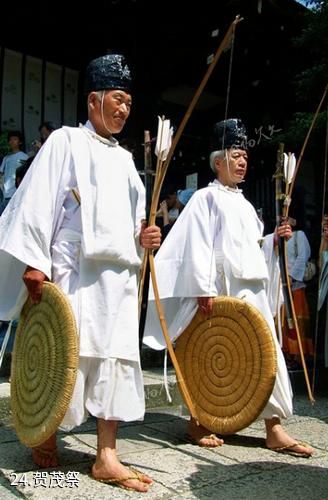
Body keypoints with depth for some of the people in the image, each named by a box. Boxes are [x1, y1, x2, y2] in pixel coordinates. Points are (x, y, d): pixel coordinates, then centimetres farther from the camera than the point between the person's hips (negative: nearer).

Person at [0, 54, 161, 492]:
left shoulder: (124, 158, 21)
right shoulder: (66, 141, 3)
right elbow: (38, 202, -7)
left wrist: (144, 238, 3)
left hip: (119, 272, 6)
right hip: (74, 269, -6)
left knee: (117, 356, 1)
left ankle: (106, 456, 7)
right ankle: (43, 434, 24)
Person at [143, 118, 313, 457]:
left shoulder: (244, 204, 22)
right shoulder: (206, 197, 0)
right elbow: (198, 246, -11)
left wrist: (274, 240, 6)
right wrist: (204, 289, -19)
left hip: (252, 289, 7)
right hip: (220, 290, -7)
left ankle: (274, 430, 8)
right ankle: (197, 423, 16)